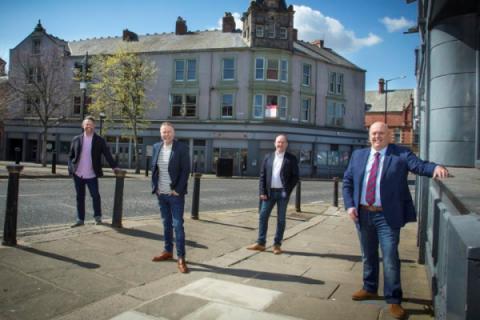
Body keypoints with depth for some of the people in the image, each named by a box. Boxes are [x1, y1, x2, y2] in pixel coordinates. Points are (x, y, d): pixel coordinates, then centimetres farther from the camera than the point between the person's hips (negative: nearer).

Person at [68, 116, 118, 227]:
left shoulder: (99, 140, 0)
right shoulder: (76, 139, 6)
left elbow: (107, 154, -5)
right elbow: (71, 156, 8)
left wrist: (114, 167, -16)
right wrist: (71, 169, -4)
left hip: (92, 175, -2)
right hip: (78, 174, 2)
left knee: (95, 196, 0)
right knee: (80, 197, 9)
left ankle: (97, 217, 17)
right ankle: (80, 219, 18)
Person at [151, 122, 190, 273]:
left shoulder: (181, 148, -9)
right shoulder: (156, 147, 7)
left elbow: (186, 170, -11)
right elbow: (153, 168, 14)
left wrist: (178, 190, -15)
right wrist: (155, 186, 5)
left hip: (175, 194, -5)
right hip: (161, 193, 5)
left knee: (177, 225, -4)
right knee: (166, 224, 16)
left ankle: (181, 258, 2)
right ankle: (168, 252, 29)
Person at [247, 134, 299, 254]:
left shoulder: (291, 158, 1)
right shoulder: (268, 157, 9)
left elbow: (295, 176, -2)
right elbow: (262, 175, 6)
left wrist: (287, 191, -11)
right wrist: (262, 192, -3)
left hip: (282, 192, -2)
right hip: (269, 192, 3)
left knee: (281, 219, 4)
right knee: (263, 216, 2)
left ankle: (277, 244, 14)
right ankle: (260, 243, 12)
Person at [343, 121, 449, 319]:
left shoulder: (401, 154, -1)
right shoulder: (358, 155, 8)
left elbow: (419, 165, -17)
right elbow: (347, 181, 9)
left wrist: (436, 167, -39)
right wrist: (349, 205, -2)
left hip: (387, 216, -4)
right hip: (363, 214, 4)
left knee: (390, 257, -1)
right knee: (368, 255, 18)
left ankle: (393, 300, 14)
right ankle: (370, 289, 36)